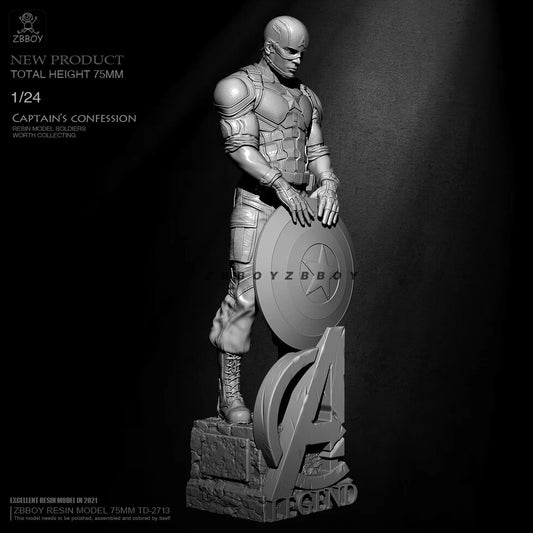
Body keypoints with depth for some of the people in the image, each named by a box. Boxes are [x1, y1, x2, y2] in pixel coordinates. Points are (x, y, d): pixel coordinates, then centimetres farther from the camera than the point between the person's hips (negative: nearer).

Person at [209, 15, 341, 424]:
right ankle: (229, 394, -2)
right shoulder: (243, 86, -2)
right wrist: (281, 186, -24)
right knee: (246, 294, -10)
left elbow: (316, 150, 15)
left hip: (299, 203, 7)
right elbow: (240, 147, -13)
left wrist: (327, 184, -6)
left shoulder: (305, 97, 19)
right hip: (257, 201, -6)